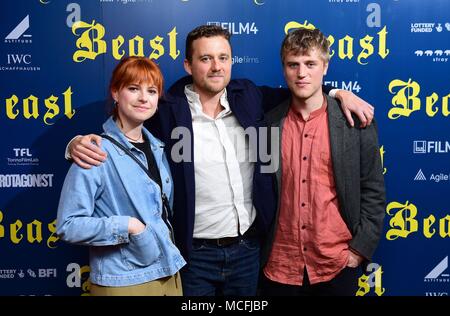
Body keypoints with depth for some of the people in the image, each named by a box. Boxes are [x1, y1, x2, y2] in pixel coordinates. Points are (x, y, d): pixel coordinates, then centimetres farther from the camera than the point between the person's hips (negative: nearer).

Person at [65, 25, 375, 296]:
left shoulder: (249, 96, 1)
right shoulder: (167, 111, -11)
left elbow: (291, 94, 18)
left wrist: (338, 93, 6)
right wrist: (80, 142, -21)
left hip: (248, 248, 4)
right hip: (195, 254, -3)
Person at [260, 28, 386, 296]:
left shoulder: (356, 122, -4)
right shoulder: (267, 122, -1)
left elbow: (373, 191, -1)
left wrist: (360, 249, -5)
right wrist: (256, 252, 4)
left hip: (338, 264, -1)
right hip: (279, 266, 1)